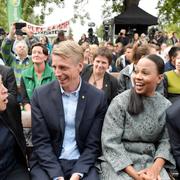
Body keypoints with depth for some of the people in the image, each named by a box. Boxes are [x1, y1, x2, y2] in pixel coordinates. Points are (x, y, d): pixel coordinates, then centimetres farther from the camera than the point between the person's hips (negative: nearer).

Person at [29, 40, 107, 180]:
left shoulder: (97, 97, -5)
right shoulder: (41, 95, -4)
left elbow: (93, 144, -3)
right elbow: (41, 141, -4)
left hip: (82, 163, 0)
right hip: (47, 164, 0)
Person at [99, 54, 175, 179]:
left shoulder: (166, 106, 1)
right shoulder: (120, 102, -9)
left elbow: (165, 140, 4)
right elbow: (110, 142, -11)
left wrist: (156, 167, -14)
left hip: (150, 161, 3)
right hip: (119, 162, -2)